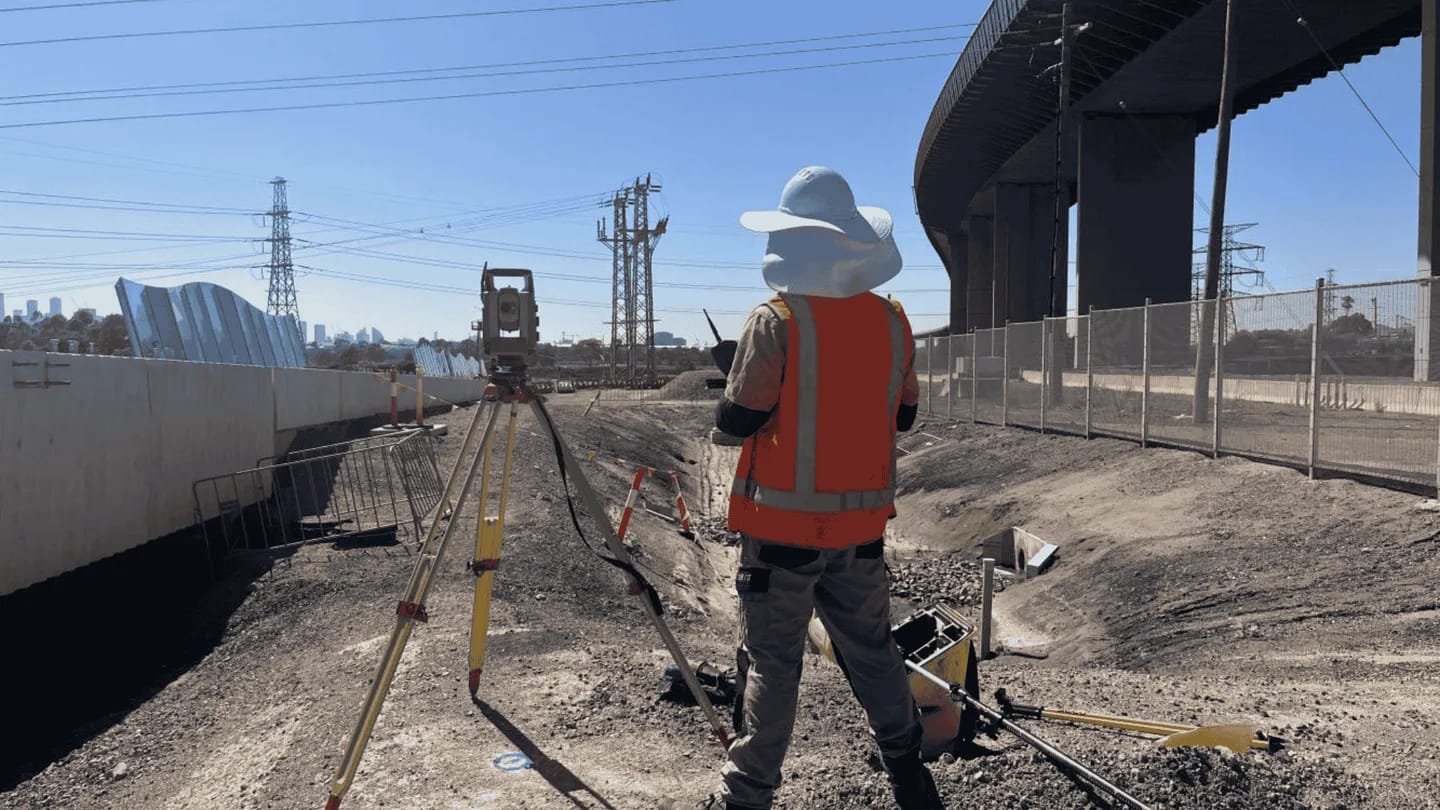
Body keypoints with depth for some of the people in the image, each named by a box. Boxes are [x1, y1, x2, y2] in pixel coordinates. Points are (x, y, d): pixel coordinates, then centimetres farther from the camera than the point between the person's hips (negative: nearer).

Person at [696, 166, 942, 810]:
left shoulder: (775, 322, -14)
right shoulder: (892, 320, 2)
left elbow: (736, 421, -11)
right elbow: (903, 413, 11)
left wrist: (731, 370, 7)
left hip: (783, 522, -5)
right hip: (861, 521, 5)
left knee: (771, 661, 4)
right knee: (871, 648, 20)